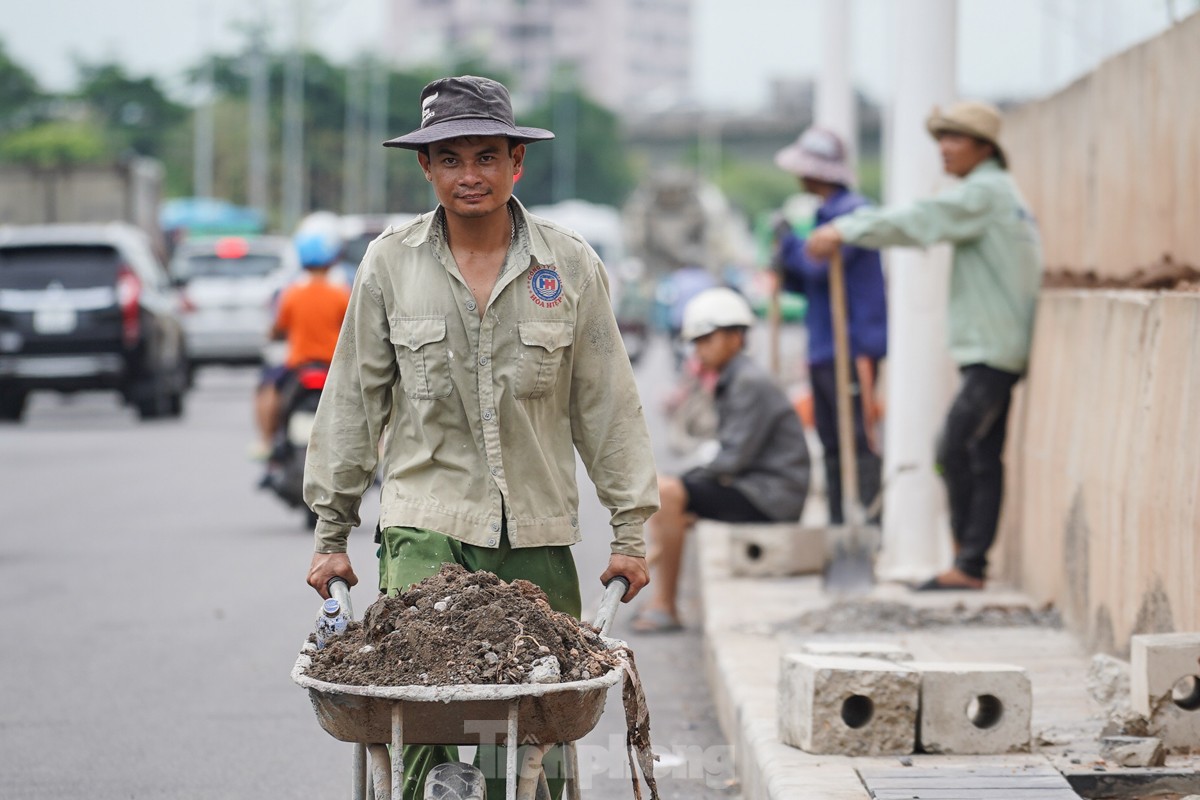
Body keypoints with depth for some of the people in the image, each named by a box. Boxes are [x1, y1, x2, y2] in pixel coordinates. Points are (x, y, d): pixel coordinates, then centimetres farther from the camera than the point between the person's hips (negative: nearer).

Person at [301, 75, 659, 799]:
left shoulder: (571, 265, 4)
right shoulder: (390, 263, 4)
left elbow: (607, 402, 9)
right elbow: (354, 400, 10)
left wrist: (630, 528, 8)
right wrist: (333, 531, 12)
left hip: (537, 533, 1)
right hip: (425, 526, -1)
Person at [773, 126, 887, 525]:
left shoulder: (851, 212, -11)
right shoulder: (828, 212, 19)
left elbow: (820, 267, -20)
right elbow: (806, 281, 24)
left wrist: (788, 242, -4)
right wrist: (784, 267, 4)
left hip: (851, 347, -10)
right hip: (824, 350, 10)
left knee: (859, 444, -11)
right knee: (833, 445, 11)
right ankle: (839, 528, 15)